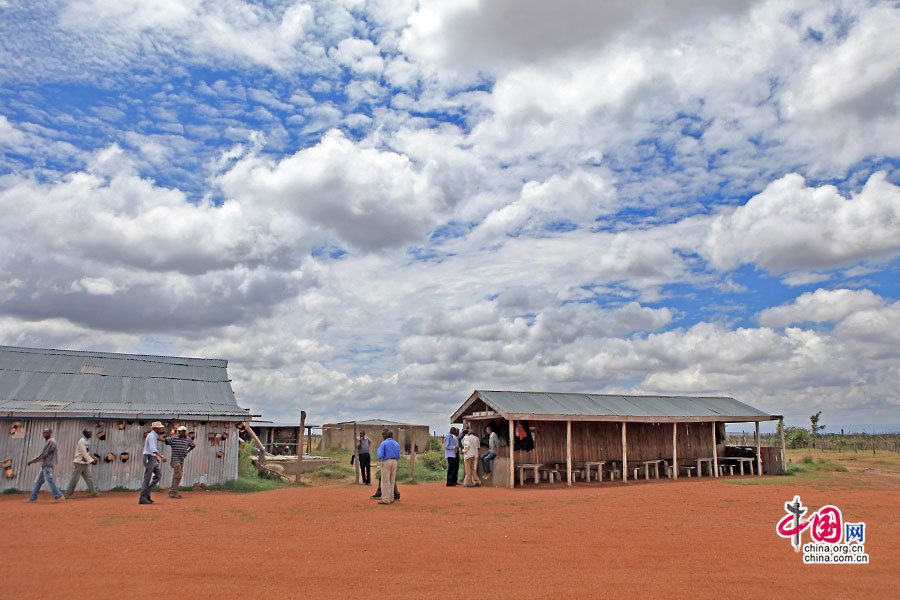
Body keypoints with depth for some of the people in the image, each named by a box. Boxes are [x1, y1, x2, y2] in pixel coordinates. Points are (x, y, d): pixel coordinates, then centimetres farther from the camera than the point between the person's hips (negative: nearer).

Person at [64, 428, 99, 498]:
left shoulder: (87, 442, 14)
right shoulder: (81, 441, -13)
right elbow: (84, 453, -19)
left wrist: (93, 460, 8)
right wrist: (91, 461, -20)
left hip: (86, 463, 9)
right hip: (80, 463, -9)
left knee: (89, 477, 2)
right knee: (74, 479, -2)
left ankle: (93, 492, -1)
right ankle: (67, 494, 7)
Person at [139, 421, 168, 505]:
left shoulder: (154, 435, 15)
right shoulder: (151, 435, -16)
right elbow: (152, 449, -28)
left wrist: (156, 457, 28)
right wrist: (161, 456, -34)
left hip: (152, 458, 10)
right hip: (149, 458, -10)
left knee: (159, 475, 8)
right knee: (147, 478, -5)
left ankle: (147, 492, 10)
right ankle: (142, 498, 0)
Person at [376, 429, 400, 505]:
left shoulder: (383, 443, -6)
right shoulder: (396, 444, 9)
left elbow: (380, 455, -12)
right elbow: (398, 456, 9)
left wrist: (379, 450, 8)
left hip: (386, 462, -5)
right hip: (394, 462, 5)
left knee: (385, 482, -3)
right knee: (392, 482, 12)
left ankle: (386, 499, -5)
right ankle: (391, 499, 15)